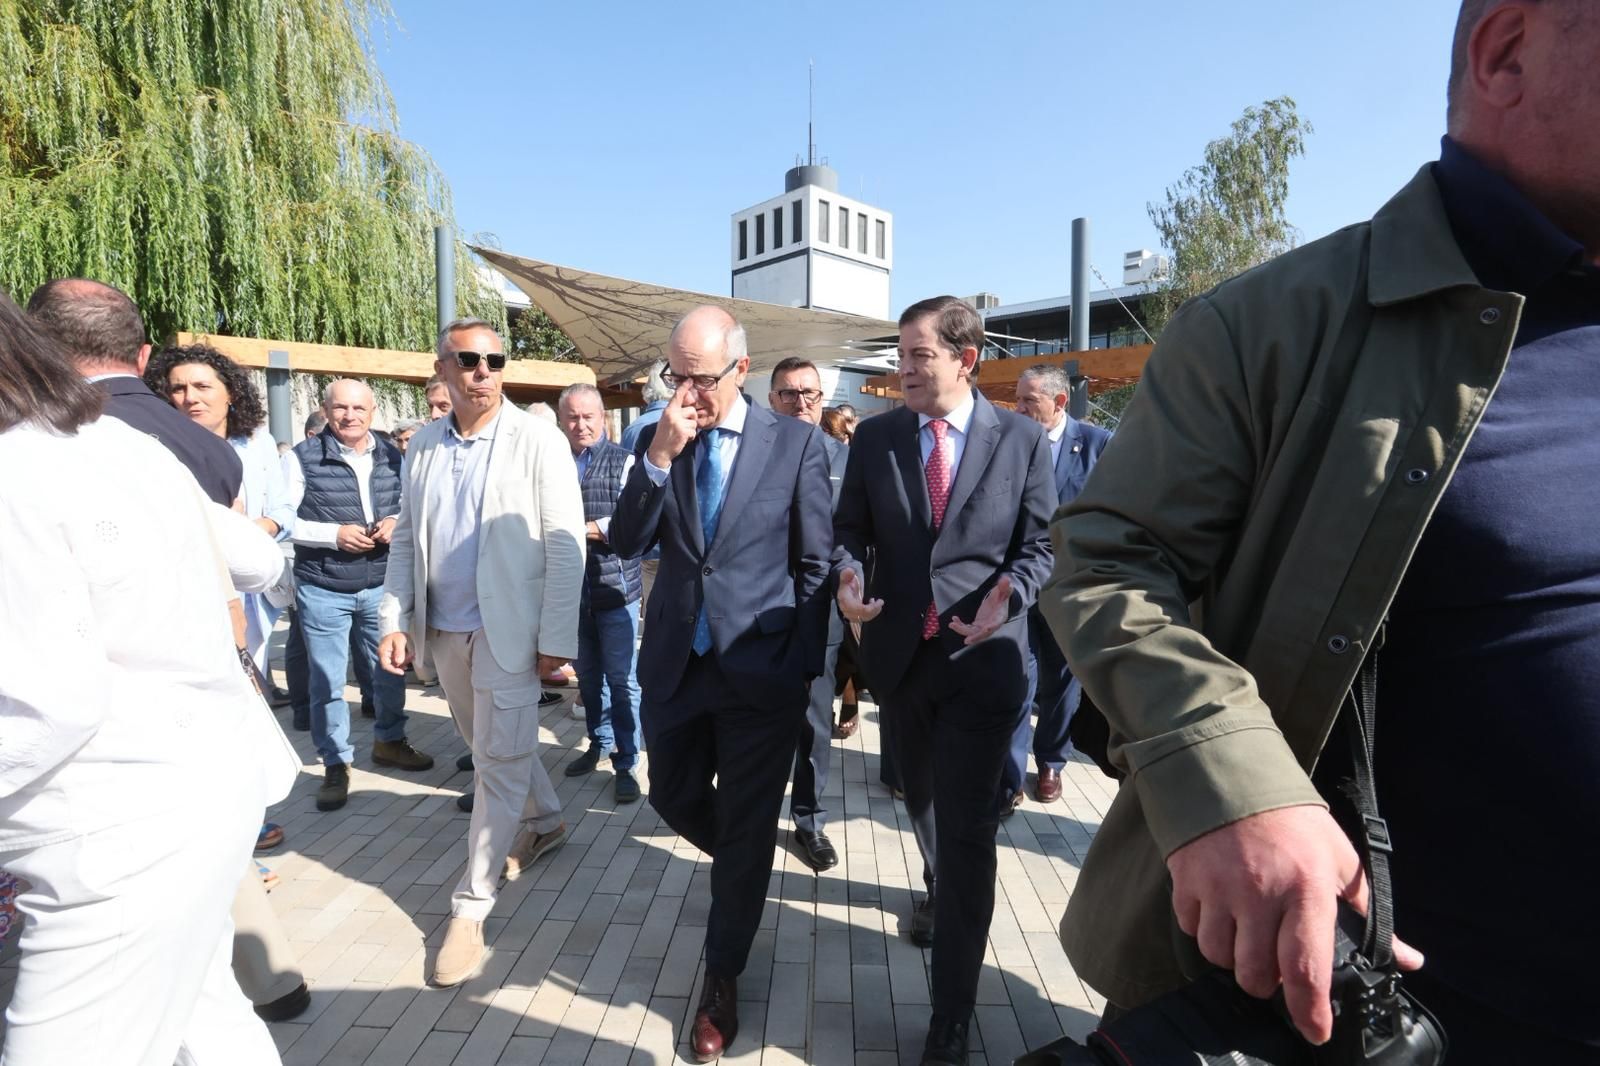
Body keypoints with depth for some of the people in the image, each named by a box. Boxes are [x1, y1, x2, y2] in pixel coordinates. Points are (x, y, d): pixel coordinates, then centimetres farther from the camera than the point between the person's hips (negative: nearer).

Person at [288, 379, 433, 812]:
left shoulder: (392, 456, 4)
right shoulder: (304, 457, -7)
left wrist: (397, 523, -10)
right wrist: (334, 534, -19)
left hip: (382, 585, 3)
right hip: (323, 590, -3)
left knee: (391, 667, 16)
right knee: (326, 680, 7)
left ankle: (390, 741, 37)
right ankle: (336, 763, 22)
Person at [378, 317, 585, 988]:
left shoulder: (538, 441, -10)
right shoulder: (424, 444, 5)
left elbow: (565, 547, -12)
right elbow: (406, 539, 10)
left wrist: (555, 638, -15)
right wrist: (396, 620, 3)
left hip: (508, 630, -5)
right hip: (442, 630, 6)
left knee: (501, 763, 0)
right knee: (491, 748, 21)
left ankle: (471, 906, 14)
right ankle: (545, 821, 46)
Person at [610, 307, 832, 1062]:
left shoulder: (796, 442, -6)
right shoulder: (656, 441, 3)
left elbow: (816, 563, -3)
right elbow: (626, 544, -5)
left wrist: (803, 665, -7)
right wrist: (661, 455, -18)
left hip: (762, 666, -3)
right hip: (675, 661, 4)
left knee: (746, 828, 9)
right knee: (674, 799, 19)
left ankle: (723, 977, 32)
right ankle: (743, 865, 52)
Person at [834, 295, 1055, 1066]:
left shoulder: (1022, 439, -4)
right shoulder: (874, 438, 1)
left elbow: (1039, 543, -1)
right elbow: (849, 529, 5)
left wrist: (1009, 593, -21)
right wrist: (847, 575, -17)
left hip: (983, 655, -3)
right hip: (900, 652, 4)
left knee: (968, 829, -2)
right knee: (921, 799, 24)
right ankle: (938, 891, 56)